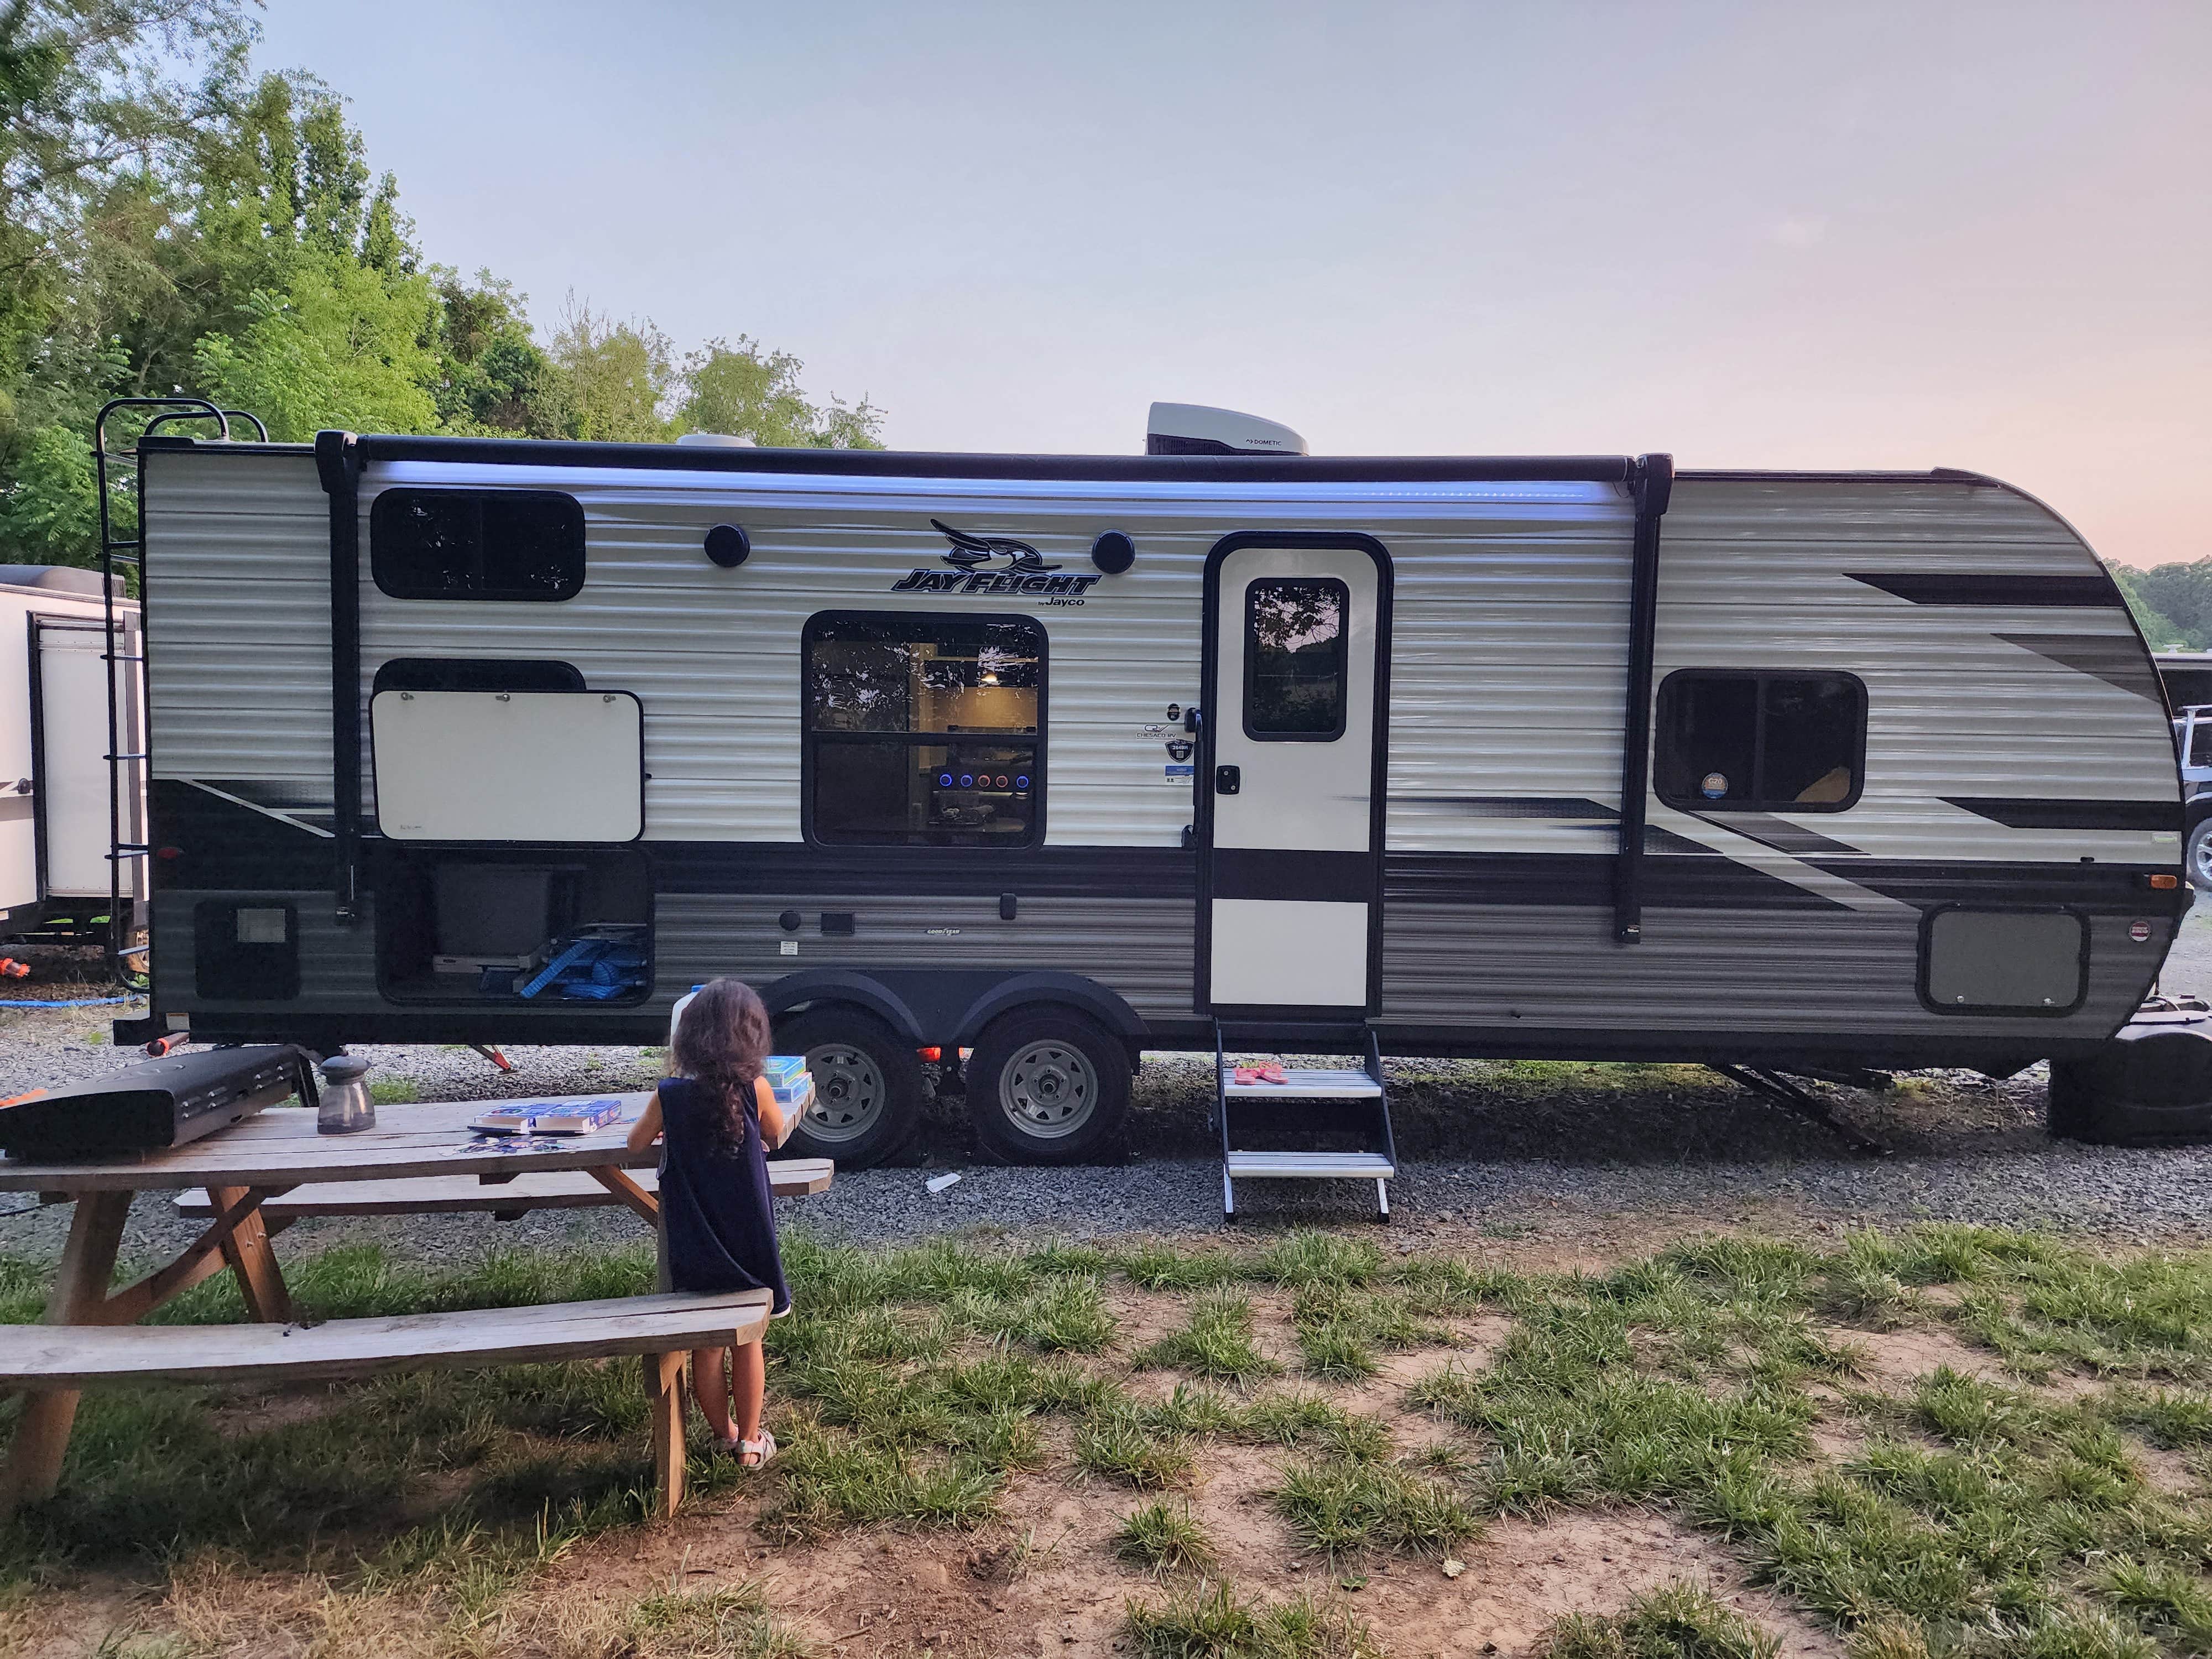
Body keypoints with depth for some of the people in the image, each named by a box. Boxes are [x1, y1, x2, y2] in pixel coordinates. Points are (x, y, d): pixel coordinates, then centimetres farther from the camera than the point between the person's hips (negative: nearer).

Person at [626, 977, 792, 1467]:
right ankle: (749, 1440, 26)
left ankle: (724, 1434, 30)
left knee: (706, 1346, 16)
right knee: (747, 1342, 16)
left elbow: (635, 1144, 6)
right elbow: (777, 1138, 4)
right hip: (747, 1242, 0)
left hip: (694, 1248, 1)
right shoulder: (755, 1090, -16)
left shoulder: (670, 1095, -13)